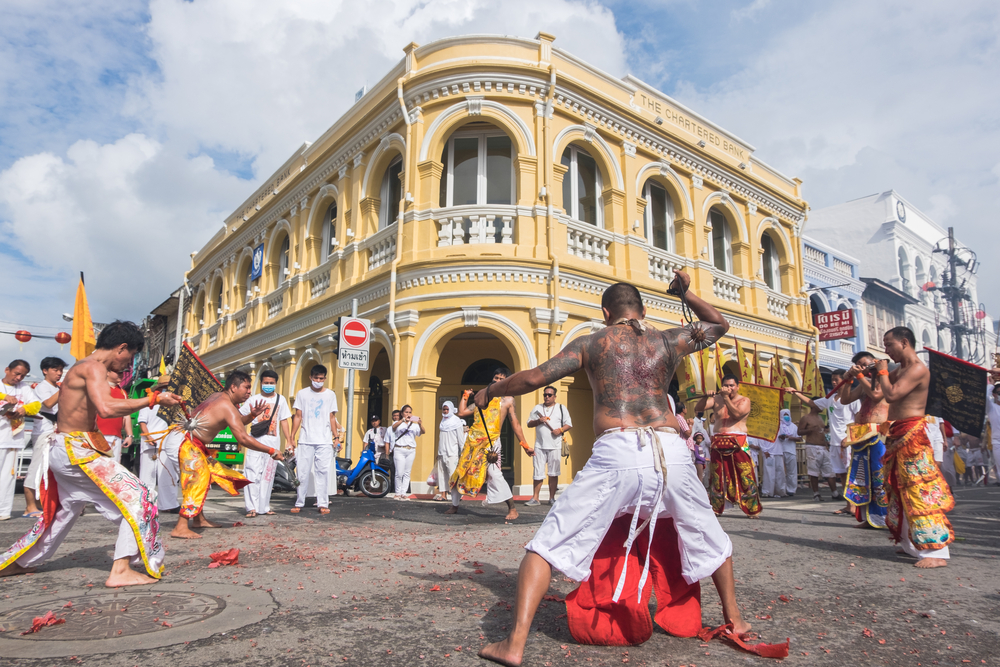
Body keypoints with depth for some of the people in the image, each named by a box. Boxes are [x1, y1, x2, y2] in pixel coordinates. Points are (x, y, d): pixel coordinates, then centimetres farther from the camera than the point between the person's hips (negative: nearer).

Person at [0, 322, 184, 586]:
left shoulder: (83, 367, 14)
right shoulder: (94, 367, -18)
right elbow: (106, 408, -34)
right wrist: (153, 399, -30)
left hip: (65, 449, 10)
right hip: (76, 451, -10)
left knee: (62, 511, 27)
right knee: (137, 498, -11)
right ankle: (121, 571, -11)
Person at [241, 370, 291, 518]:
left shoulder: (281, 399, 12)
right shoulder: (254, 399, 8)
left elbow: (284, 421, 13)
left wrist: (288, 441, 8)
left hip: (273, 442, 2)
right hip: (256, 441, -2)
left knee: (268, 475, 5)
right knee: (253, 473, -11)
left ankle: (264, 507, 13)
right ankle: (252, 507, -9)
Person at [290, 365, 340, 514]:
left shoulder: (330, 395, 9)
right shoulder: (302, 393, 8)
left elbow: (332, 418, 11)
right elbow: (298, 416, 8)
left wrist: (336, 437, 3)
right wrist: (292, 437, 2)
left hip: (324, 441, 0)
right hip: (305, 440, 0)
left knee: (323, 471, -3)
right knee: (303, 472, 0)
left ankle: (323, 504, 1)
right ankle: (299, 503, 10)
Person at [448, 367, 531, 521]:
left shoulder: (507, 400, 8)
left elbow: (515, 424, 7)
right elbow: (461, 412, 18)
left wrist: (525, 445, 3)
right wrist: (465, 396, 22)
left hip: (490, 442, -5)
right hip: (473, 440, 5)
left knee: (494, 474, -20)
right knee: (461, 472, 11)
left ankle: (512, 508, -9)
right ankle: (454, 506, 29)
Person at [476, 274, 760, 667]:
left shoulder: (591, 343, 13)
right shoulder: (668, 341, 19)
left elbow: (533, 378, 6)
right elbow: (719, 324, 38)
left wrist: (489, 392, 21)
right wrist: (686, 293, 41)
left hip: (616, 454, -3)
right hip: (672, 454, 4)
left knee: (547, 544, 5)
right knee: (710, 538, 31)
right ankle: (733, 620, 46)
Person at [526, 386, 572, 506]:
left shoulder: (561, 408, 9)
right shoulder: (537, 408, 14)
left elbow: (569, 424, 7)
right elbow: (529, 424, 13)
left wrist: (560, 430, -12)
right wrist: (538, 421, -7)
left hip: (555, 446, -1)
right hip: (539, 446, 1)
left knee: (553, 473, 2)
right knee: (538, 473, 0)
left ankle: (552, 498, 11)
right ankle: (535, 498, 5)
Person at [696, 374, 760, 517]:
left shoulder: (744, 401, 4)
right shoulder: (716, 399, 12)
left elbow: (737, 413, -15)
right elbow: (698, 408, 2)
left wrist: (726, 397, -15)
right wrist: (706, 397, -13)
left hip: (738, 443, -3)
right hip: (718, 443, 3)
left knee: (745, 475, -8)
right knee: (716, 476, 6)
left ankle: (753, 509, 0)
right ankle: (716, 508, 15)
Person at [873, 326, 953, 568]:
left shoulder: (918, 369, -13)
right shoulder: (901, 369, 16)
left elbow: (891, 395, -22)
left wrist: (883, 371, -8)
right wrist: (878, 371, 9)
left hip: (911, 435, -10)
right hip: (897, 435, 10)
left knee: (920, 490, -11)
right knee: (902, 490, 14)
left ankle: (937, 551, -8)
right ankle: (912, 543, 23)